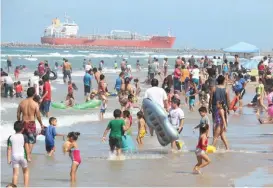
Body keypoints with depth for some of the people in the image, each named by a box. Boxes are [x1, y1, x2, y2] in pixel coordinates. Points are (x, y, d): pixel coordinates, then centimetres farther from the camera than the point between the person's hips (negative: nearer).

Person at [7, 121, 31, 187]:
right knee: (26, 171, 17)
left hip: (14, 156, 1)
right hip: (22, 156, -1)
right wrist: (28, 157, 0)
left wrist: (8, 159, 4)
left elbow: (9, 149, 1)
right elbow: (27, 148, -7)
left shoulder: (10, 137, 2)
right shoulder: (24, 137, -3)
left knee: (15, 173, 1)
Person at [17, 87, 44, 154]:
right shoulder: (35, 104, -14)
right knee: (31, 141, 9)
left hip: (23, 123, 4)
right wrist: (41, 124, 6)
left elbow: (18, 115, 4)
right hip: (31, 123, -4)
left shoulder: (21, 103, -3)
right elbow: (38, 116, -10)